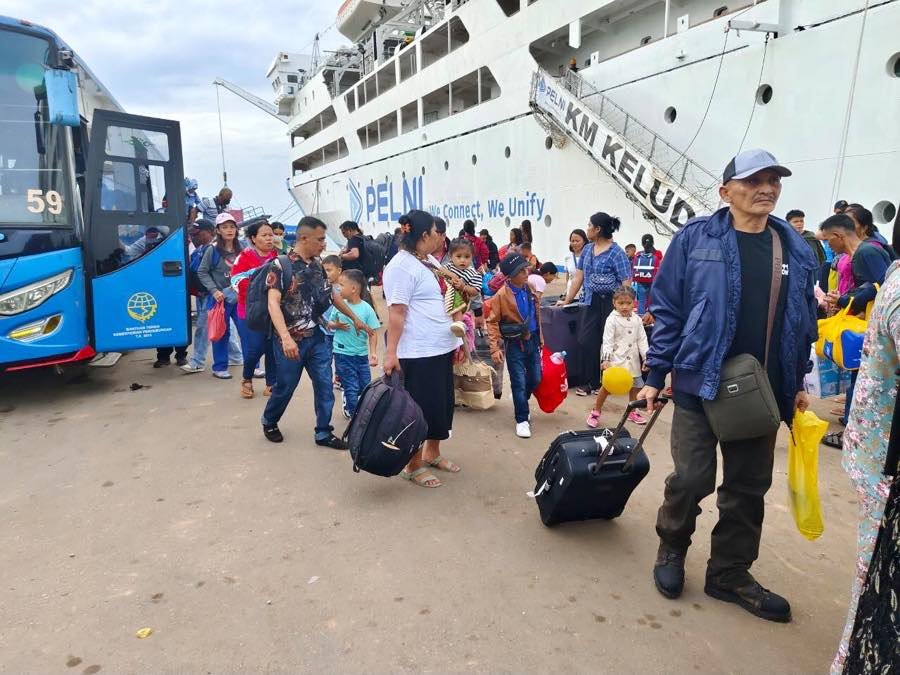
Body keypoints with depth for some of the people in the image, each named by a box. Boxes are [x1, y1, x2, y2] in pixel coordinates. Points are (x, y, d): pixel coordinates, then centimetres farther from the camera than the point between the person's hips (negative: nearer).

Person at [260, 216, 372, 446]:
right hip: (292, 339, -5)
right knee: (285, 386, 9)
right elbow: (273, 303, -23)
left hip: (317, 337, 6)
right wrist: (286, 337, -35)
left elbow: (331, 294, 18)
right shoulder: (280, 265, -14)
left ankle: (324, 433, 18)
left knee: (325, 386, 5)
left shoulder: (317, 264, 6)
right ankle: (269, 422, 35)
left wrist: (355, 318, 21)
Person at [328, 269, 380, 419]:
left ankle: (348, 399, 41)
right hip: (343, 354, -1)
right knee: (352, 388, 2)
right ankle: (353, 414, 23)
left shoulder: (367, 309, -10)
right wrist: (337, 325, -15)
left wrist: (373, 353, -17)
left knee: (366, 387, 13)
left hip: (362, 354, 1)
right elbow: (329, 324, 7)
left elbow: (372, 334, -7)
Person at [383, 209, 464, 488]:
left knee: (442, 404, 17)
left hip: (441, 349, 9)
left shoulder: (431, 262, 14)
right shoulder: (402, 266, -15)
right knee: (420, 408, 2)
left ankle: (432, 453, 35)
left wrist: (456, 341, 20)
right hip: (418, 353, -9)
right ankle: (414, 465, 18)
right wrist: (391, 353, -24)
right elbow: (396, 312, -20)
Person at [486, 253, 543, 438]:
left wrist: (540, 338, 18)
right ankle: (522, 419, 14)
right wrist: (495, 348, -21)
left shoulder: (530, 289, 3)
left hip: (532, 341, 6)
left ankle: (521, 404, 41)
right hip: (514, 344, -6)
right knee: (519, 382, 0)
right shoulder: (501, 295, -16)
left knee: (535, 379, 14)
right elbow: (492, 322, -15)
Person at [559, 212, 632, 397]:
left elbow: (626, 283, -14)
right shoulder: (587, 250, 12)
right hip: (593, 303, 7)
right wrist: (567, 300, 17)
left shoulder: (616, 252, -10)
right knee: (586, 341, 3)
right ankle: (594, 383, 16)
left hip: (611, 303, -7)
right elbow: (579, 276, 17)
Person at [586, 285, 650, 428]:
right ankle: (595, 412, 8)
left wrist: (646, 358, 1)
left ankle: (632, 411, 31)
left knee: (635, 386, 12)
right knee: (607, 386, -5)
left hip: (633, 360, 5)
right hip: (616, 360, -5)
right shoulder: (612, 319, -8)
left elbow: (642, 340, 8)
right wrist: (606, 359, -21)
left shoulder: (637, 320, 5)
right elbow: (607, 341, -12)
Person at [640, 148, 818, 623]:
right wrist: (655, 375, -7)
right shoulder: (695, 239, -5)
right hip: (701, 383, -4)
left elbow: (804, 322, 13)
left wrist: (799, 383, 11)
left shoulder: (797, 249, 7)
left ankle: (729, 573, 28)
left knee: (749, 487, 11)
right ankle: (671, 549, 26)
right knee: (692, 478, -2)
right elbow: (666, 310, -5)